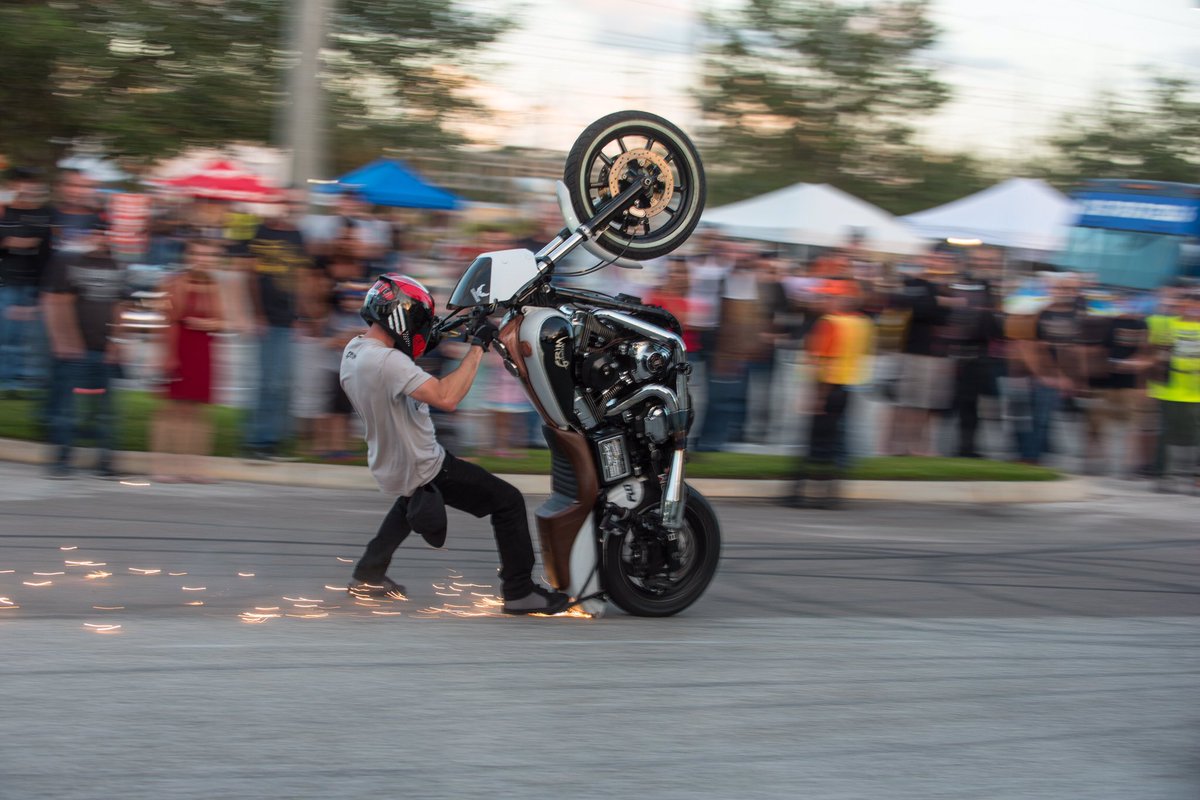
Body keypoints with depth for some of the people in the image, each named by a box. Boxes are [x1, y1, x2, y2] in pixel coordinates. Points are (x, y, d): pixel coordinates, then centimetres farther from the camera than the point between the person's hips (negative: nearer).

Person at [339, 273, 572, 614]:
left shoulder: (354, 350, -2)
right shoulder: (387, 362, -31)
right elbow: (446, 397, -39)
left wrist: (425, 346, 6)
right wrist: (477, 348, -32)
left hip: (389, 467, 9)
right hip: (423, 470, -9)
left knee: (413, 496, 42)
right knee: (508, 501, -1)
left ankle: (368, 574, 39)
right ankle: (520, 592, 6)